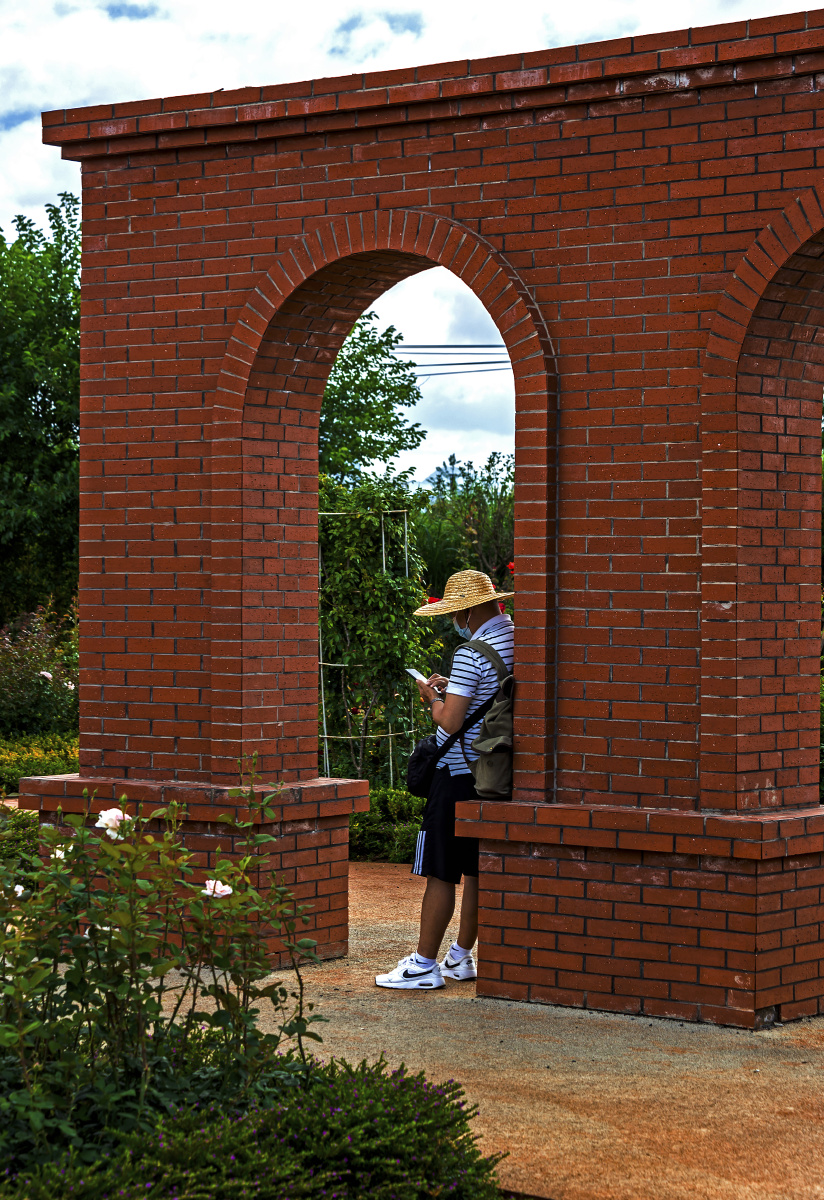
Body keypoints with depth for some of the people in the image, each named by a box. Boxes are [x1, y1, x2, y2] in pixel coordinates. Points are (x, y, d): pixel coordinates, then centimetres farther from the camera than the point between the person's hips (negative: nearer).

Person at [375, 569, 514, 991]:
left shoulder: (471, 655, -19)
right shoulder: (517, 643, 8)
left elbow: (451, 721, -21)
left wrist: (433, 698, -3)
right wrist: (452, 691, 15)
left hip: (460, 774, -9)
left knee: (440, 873, -3)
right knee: (478, 870, 14)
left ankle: (425, 964, 1)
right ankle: (461, 957, 22)